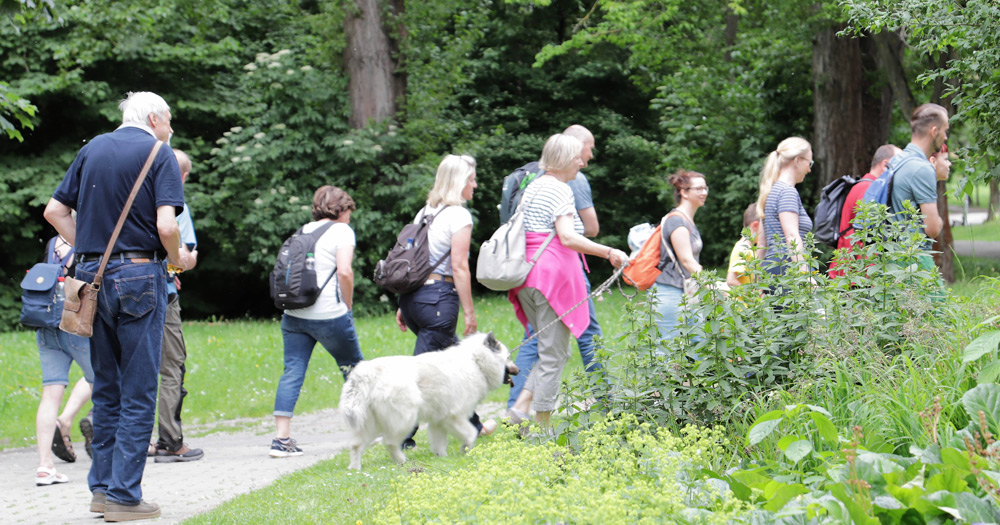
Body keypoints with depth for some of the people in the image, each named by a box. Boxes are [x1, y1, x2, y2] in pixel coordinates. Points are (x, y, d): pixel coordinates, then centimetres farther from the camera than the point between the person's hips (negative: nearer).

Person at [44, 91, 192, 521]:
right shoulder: (158, 154, -5)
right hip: (139, 275, -6)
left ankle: (102, 487, 18)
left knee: (105, 387, 16)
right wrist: (178, 259, 2)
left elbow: (54, 211, 14)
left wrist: (88, 251, 15)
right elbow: (166, 226, -16)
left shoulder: (92, 149, 13)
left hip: (93, 276, 6)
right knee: (138, 391, -1)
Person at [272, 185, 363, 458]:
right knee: (354, 367, 14)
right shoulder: (341, 231, -2)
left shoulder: (303, 231, 16)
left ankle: (281, 438, -10)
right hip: (329, 315, -5)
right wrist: (348, 306, -1)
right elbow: (344, 271, -14)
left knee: (292, 372, 0)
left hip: (294, 312, 5)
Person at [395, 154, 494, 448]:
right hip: (438, 297, -8)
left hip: (411, 293, 8)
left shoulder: (424, 213, 15)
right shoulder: (458, 215, -8)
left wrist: (403, 306, 18)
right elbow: (459, 268, -13)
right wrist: (469, 312, -8)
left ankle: (471, 425, 32)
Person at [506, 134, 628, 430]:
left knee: (554, 350, 16)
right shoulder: (560, 190, -9)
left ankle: (521, 406, 1)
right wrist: (609, 253, -20)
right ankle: (541, 428, -4)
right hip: (554, 274, -9)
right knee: (554, 353, -4)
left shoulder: (532, 188, 18)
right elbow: (567, 237, -21)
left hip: (527, 273, 9)